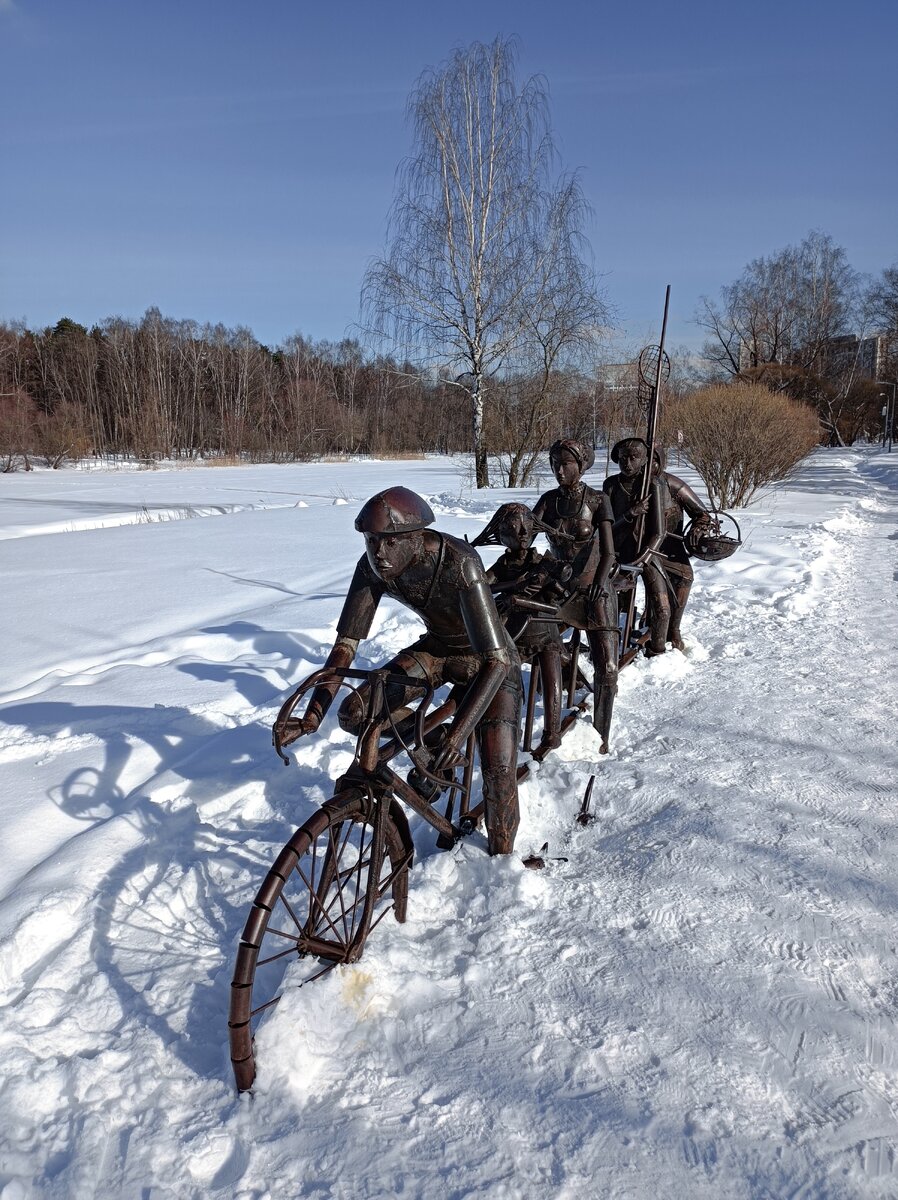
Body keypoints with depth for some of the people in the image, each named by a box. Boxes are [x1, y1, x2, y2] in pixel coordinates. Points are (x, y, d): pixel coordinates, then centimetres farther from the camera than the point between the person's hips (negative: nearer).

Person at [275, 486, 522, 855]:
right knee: (353, 714, -14)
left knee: (498, 773, -17)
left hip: (486, 659, -5)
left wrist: (456, 735, -49)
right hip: (434, 649, 5)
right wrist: (312, 717, -27)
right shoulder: (373, 565, -21)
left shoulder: (458, 565, -37)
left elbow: (497, 662, -39)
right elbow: (345, 644, -16)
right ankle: (430, 743, 13)